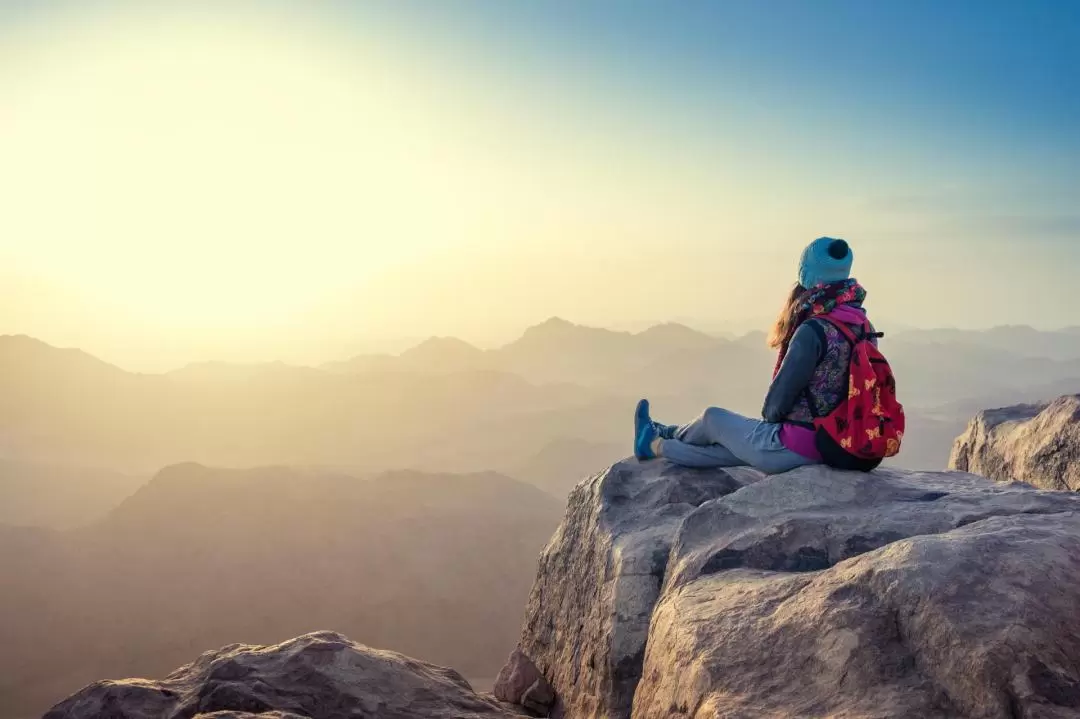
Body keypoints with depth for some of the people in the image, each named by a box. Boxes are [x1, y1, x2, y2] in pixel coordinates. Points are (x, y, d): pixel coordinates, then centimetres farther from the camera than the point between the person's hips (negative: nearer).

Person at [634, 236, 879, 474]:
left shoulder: (813, 331, -23)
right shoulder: (863, 326, 2)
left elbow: (783, 392, -18)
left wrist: (769, 416, 6)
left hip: (795, 448, -7)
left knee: (712, 418, 17)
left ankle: (654, 444, 44)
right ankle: (659, 444, 43)